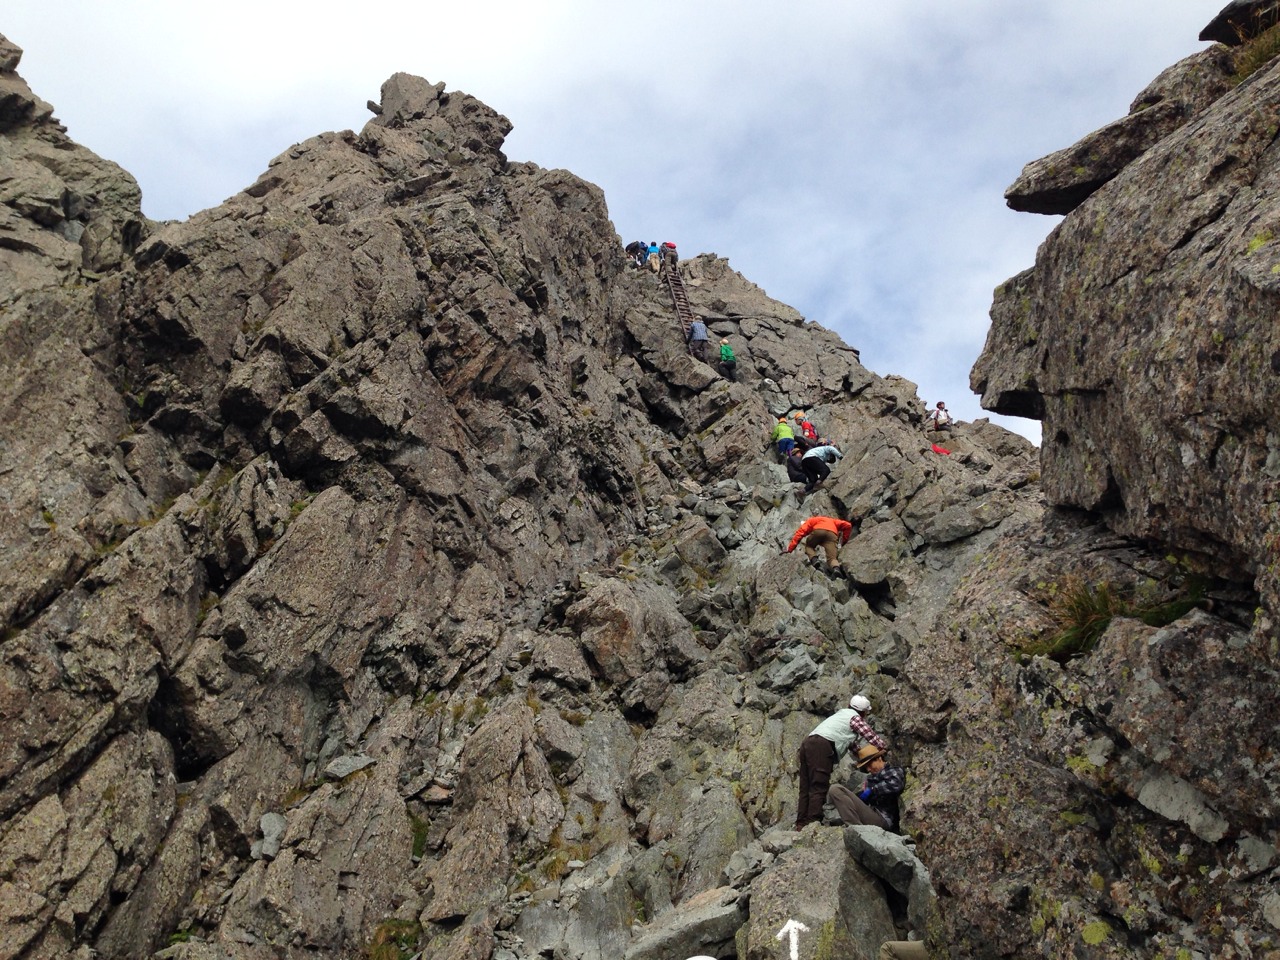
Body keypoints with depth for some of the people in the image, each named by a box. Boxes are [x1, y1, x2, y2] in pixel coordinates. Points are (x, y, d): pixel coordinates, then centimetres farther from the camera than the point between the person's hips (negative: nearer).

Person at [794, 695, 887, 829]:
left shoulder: (842, 713, 33)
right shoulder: (855, 718, 10)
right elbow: (872, 737, 8)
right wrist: (884, 747, 26)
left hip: (807, 743, 8)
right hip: (822, 746, -8)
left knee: (806, 788, 5)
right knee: (819, 788, -12)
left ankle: (801, 824, 0)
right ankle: (813, 822, -20)